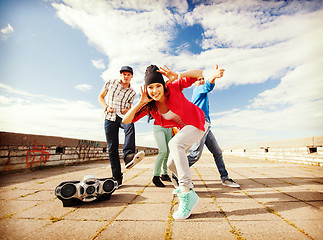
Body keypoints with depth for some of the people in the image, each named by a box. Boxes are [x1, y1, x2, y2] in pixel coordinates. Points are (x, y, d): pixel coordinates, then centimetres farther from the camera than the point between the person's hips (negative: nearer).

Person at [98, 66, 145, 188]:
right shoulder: (111, 83, 8)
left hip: (123, 117, 1)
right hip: (110, 117, 0)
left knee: (130, 125, -38)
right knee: (112, 148, -6)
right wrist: (106, 107, -7)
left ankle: (128, 156, -53)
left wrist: (128, 111, -3)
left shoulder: (132, 92, 11)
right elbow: (100, 97, 13)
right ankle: (117, 178, 1)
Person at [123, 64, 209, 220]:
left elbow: (199, 74, -25)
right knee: (171, 164, 9)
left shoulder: (174, 88, -22)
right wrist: (140, 102, -28)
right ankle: (185, 184, 40)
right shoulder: (149, 106, -11)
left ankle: (188, 194, -33)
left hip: (196, 124, -6)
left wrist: (178, 75, -41)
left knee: (174, 144, -35)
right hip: (183, 128, 6)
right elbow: (126, 120, -16)